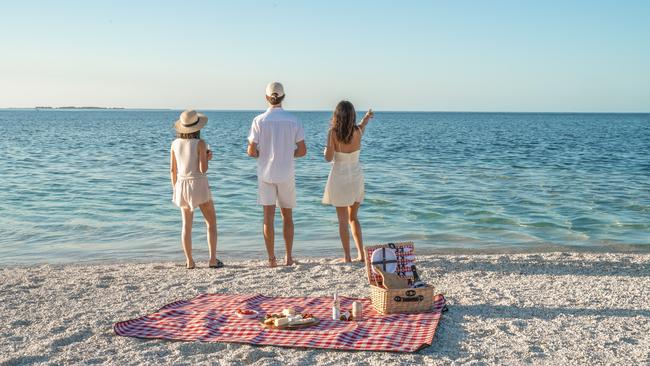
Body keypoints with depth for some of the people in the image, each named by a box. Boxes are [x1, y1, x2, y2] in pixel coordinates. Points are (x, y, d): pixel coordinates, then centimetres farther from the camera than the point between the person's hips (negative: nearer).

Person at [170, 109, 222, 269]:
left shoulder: (175, 143, 0)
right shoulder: (200, 143, -14)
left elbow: (173, 169, 4)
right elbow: (203, 169, -17)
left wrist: (175, 190, 15)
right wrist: (208, 158, 4)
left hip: (182, 186, 4)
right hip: (199, 186, -4)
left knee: (187, 225, 11)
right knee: (211, 222, 9)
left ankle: (189, 262, 9)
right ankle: (213, 259, 2)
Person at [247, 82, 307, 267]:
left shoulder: (259, 120, -6)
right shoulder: (293, 120, -2)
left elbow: (251, 152, -7)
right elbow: (302, 151, -1)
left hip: (266, 173, -1)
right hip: (286, 174, 1)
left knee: (268, 216, 3)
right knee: (287, 216, 13)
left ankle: (272, 259, 2)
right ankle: (288, 257, 17)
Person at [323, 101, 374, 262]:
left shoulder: (333, 133, -15)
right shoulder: (358, 131, -4)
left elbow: (329, 158, -16)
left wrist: (326, 150, 6)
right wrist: (366, 119, 38)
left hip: (339, 178, -3)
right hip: (356, 176, 3)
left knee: (343, 220, 5)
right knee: (353, 217, 18)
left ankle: (347, 257, 4)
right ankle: (361, 254, 12)